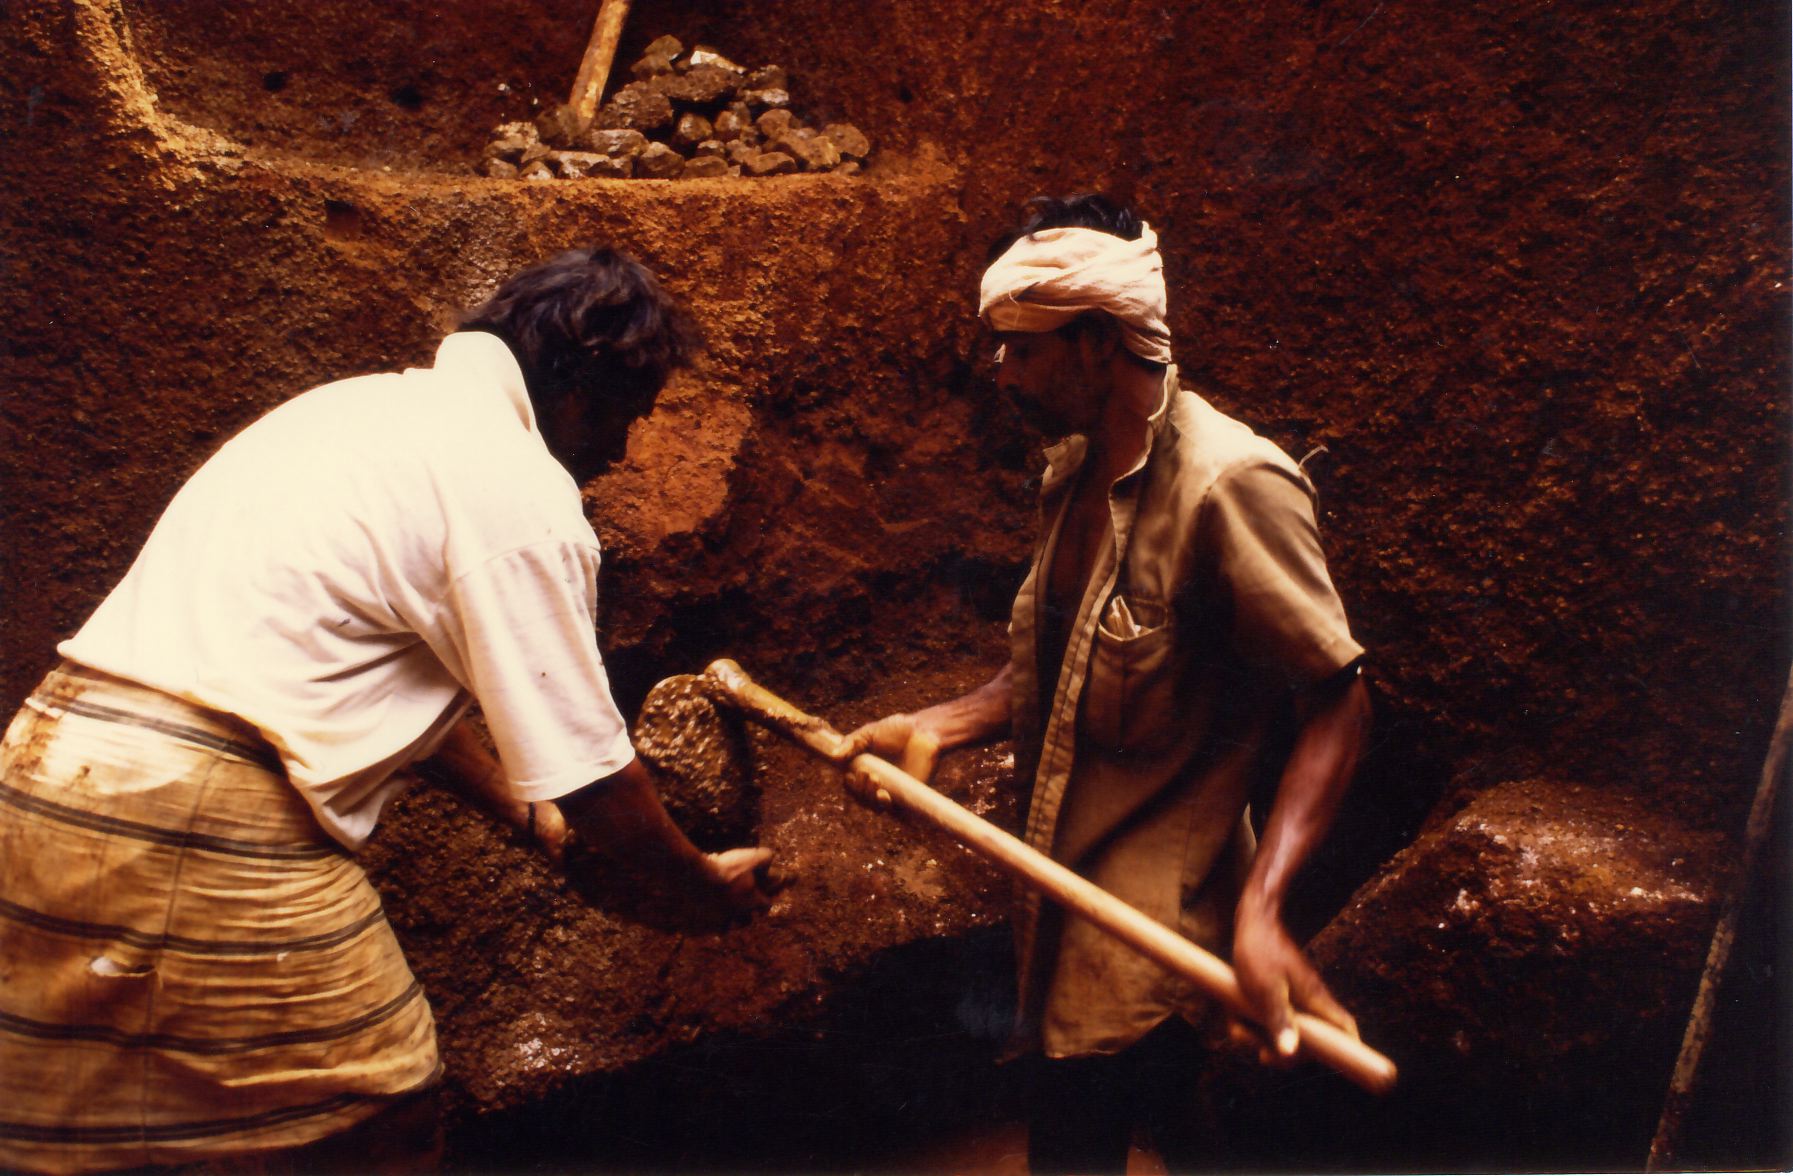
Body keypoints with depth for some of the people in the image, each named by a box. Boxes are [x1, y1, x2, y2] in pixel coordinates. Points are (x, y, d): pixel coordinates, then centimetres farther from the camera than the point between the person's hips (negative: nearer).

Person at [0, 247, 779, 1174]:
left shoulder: (374, 405, 17)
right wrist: (700, 885, 13)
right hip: (201, 818, -10)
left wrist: (521, 809, 31)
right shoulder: (517, 492, -10)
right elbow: (590, 777, -6)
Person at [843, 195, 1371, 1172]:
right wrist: (936, 726, 0)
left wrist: (1259, 908, -31)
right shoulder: (1073, 473, 7)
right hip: (1065, 894, 8)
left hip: (1151, 936, -8)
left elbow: (1335, 701, -21)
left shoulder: (1231, 484, -21)